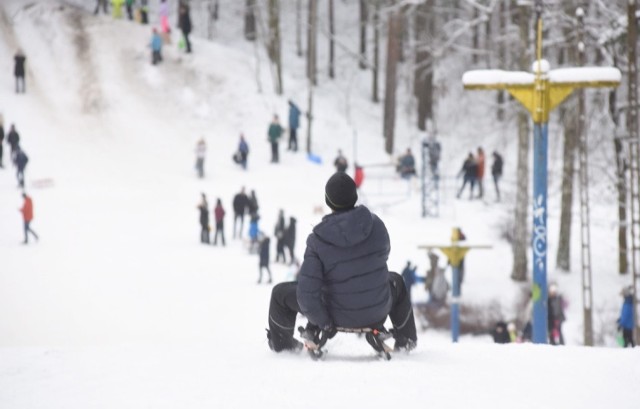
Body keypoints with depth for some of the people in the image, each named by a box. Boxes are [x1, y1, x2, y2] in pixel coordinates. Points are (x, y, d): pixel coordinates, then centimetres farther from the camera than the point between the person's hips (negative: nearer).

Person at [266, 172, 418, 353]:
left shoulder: (318, 240, -22)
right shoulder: (375, 224, -14)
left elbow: (306, 294, -23)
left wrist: (323, 323, -8)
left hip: (339, 317, -2)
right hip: (378, 313, 3)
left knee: (280, 293, 20)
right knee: (396, 281, 38)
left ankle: (281, 343, 44)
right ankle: (406, 340, 52)